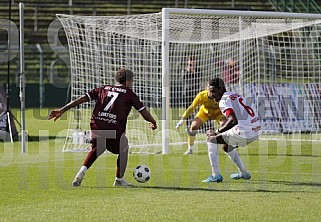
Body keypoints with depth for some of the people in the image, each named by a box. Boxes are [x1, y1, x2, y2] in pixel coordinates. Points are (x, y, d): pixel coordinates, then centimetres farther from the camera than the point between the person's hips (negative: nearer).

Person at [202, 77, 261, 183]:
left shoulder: (224, 101, -10)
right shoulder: (235, 95, 18)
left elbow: (233, 121, -25)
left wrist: (217, 132, -16)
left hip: (244, 132, -9)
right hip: (256, 131, 9)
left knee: (211, 139, 2)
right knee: (226, 146, 33)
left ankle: (216, 175, -3)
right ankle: (244, 173, 39)